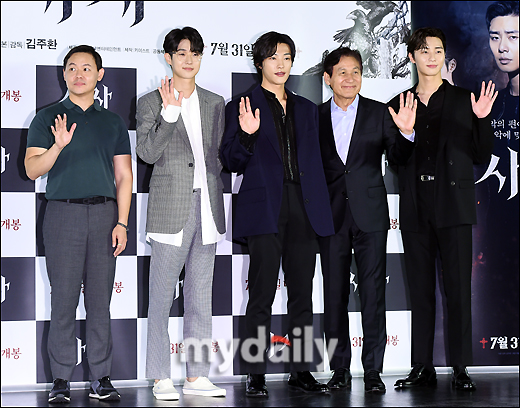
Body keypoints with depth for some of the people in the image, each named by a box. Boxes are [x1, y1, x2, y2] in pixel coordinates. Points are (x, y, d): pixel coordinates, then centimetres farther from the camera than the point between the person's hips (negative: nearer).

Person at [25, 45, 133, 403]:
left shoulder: (113, 122, 14)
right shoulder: (48, 118, 7)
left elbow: (124, 176, 11)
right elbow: (32, 169, -2)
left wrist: (122, 223, 1)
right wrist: (58, 146, -20)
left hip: (104, 214, 2)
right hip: (63, 212, -2)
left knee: (100, 300, 2)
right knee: (63, 299, -3)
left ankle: (101, 377, 8)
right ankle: (62, 379, 3)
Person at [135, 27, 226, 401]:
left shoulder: (214, 103, 15)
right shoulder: (151, 103, 2)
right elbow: (147, 152, -9)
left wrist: (215, 196, 11)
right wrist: (169, 113, -17)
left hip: (207, 205, 4)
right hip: (171, 207, -4)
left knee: (201, 294, 7)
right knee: (162, 295, -4)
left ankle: (197, 375, 12)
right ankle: (162, 378, 2)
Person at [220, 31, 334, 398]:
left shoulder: (307, 109, 19)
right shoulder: (243, 107, 6)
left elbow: (316, 161, 19)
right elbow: (232, 162, 1)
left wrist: (323, 209, 12)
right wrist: (246, 135, -18)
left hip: (304, 209, 4)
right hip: (265, 207, -4)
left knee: (302, 294, 6)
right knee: (262, 295, -4)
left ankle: (301, 371, 12)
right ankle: (256, 375, 1)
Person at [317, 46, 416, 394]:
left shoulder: (379, 113, 5)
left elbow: (398, 158, 3)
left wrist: (406, 133, -14)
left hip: (370, 215, -1)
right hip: (332, 217, 1)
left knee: (373, 294, -2)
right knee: (334, 295, 3)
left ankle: (373, 370, 5)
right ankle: (340, 370, 11)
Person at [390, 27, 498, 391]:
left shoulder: (464, 101, 7)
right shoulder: (399, 105, 12)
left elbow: (482, 156, 4)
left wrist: (481, 120, -10)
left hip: (454, 206, -2)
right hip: (416, 209, 2)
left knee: (458, 289, -4)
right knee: (420, 290, 6)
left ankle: (461, 369, 1)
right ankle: (423, 368, 12)